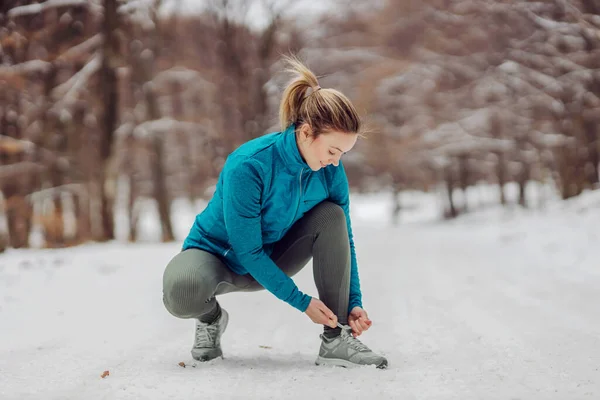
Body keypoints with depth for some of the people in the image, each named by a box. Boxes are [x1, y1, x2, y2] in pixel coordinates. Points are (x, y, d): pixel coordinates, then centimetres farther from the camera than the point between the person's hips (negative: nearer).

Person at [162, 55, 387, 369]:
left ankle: (335, 340, -18)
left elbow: (344, 238, -4)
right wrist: (302, 302, -26)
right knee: (183, 290, -40)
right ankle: (211, 317, 0)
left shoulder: (331, 170, -16)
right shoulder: (247, 167, -32)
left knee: (332, 216, -21)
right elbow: (247, 251, -28)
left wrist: (353, 303, -13)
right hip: (220, 253, -5)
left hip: (270, 260, 5)